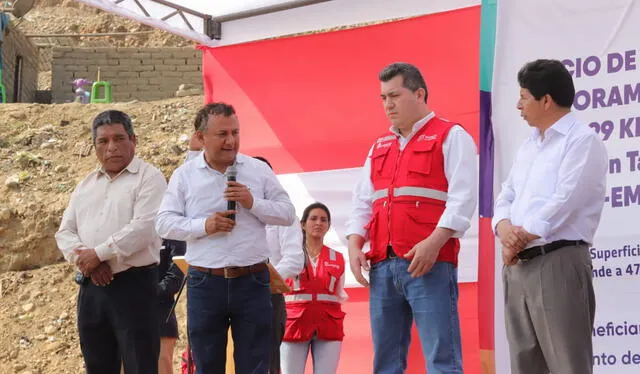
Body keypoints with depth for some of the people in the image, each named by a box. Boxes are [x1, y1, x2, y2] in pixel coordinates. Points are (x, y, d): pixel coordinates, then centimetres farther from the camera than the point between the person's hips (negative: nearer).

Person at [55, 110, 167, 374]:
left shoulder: (149, 178, -3)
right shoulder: (86, 186, 18)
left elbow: (142, 229, -16)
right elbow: (65, 232, 12)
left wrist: (98, 254, -13)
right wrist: (85, 259, -8)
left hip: (134, 285, -7)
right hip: (91, 288, 7)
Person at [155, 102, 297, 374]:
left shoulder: (259, 170, 7)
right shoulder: (184, 175, 5)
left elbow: (287, 213, 6)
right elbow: (164, 223, 1)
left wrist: (253, 203, -10)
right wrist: (203, 226, -14)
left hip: (252, 282, 0)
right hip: (205, 283, 0)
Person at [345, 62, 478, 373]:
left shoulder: (451, 137, 3)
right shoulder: (379, 147, 23)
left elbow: (463, 197, -8)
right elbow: (362, 203, 21)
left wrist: (434, 242, -20)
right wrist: (355, 245, 4)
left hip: (430, 263, -6)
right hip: (382, 265, 7)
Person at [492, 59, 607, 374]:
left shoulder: (582, 140, -7)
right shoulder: (528, 147, 20)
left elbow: (564, 202, -17)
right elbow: (506, 197, 15)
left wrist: (520, 237, -9)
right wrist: (505, 229, -7)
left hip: (558, 262, -9)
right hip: (517, 266, 9)